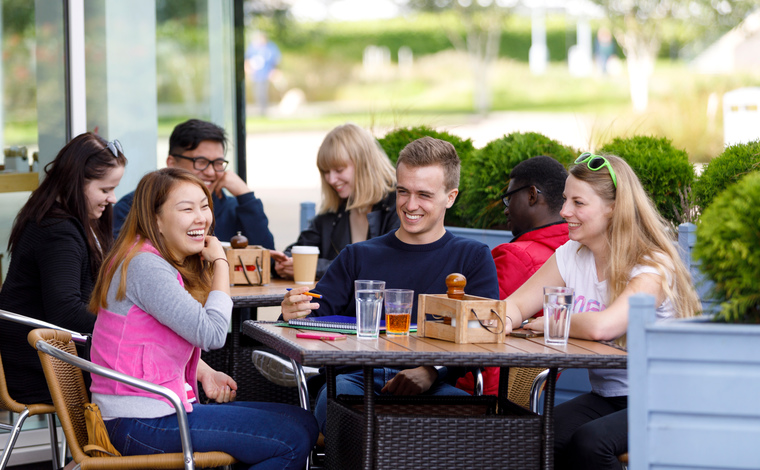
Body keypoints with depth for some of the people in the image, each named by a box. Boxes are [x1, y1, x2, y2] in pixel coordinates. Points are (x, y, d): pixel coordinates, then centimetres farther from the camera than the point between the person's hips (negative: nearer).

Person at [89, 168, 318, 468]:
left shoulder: (171, 264, 14)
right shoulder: (145, 267, -18)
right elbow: (212, 333, -22)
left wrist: (205, 372, 5)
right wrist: (220, 262, -9)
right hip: (141, 425, -10)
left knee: (303, 423, 9)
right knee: (293, 442, -13)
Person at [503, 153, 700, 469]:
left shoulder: (653, 268, -18)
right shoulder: (571, 256, 5)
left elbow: (601, 327, -33)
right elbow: (516, 304, 6)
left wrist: (545, 324, -15)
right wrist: (502, 321, -19)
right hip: (605, 396, 6)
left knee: (588, 441, -32)